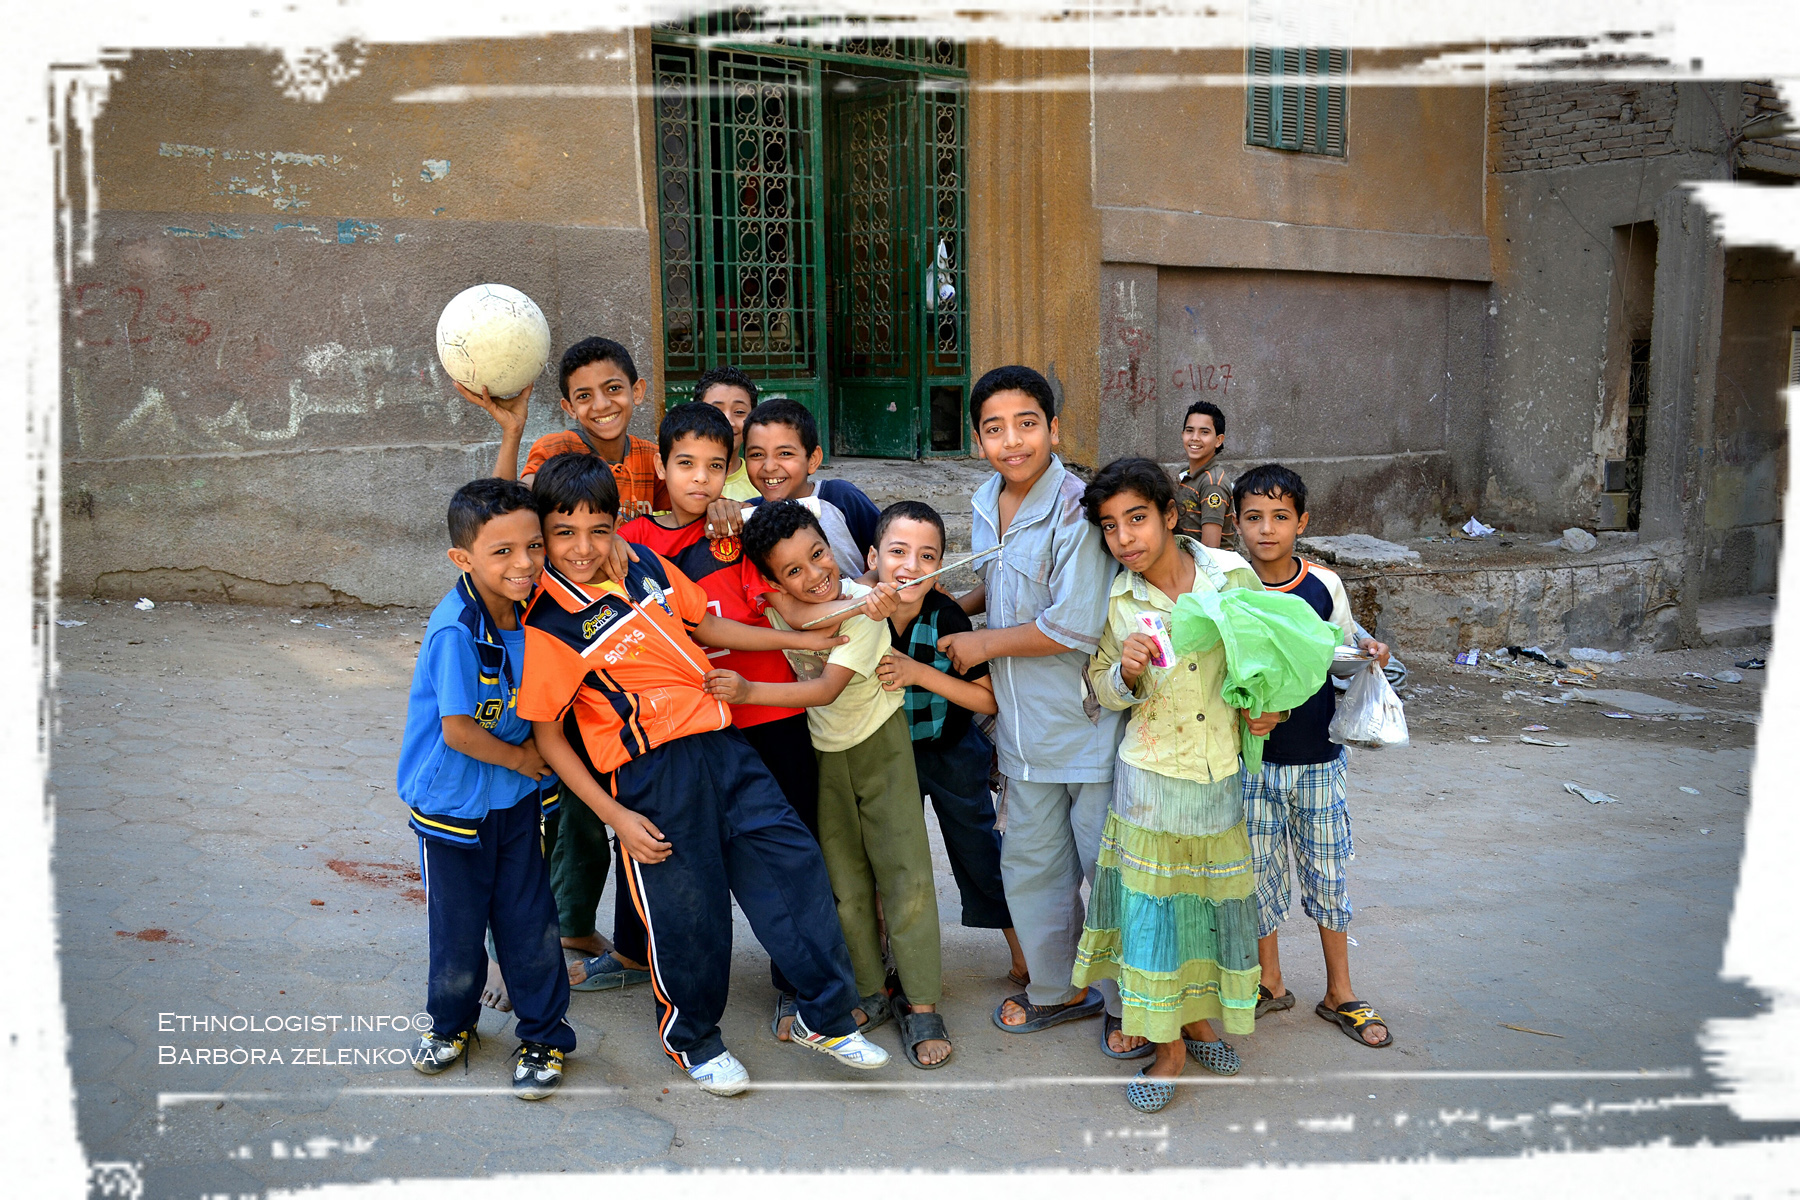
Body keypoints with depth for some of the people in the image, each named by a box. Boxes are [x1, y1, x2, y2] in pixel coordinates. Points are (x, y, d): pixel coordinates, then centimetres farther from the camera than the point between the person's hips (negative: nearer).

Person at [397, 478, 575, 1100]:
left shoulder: (527, 608, -7)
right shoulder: (456, 630, -26)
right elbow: (457, 730, -24)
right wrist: (520, 758, -11)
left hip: (517, 795, 4)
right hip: (455, 799, -4)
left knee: (530, 920, 9)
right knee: (458, 924, 13)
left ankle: (545, 1037, 25)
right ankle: (452, 1022, 39)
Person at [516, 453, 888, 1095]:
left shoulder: (646, 565, 6)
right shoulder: (547, 627, -11)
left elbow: (705, 625, 21)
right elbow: (546, 735, -7)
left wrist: (797, 639, 20)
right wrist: (616, 816, -10)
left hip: (723, 746, 6)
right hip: (651, 774, -6)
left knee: (793, 864, 5)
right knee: (687, 909, 4)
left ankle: (826, 1017, 22)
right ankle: (692, 1040, 32)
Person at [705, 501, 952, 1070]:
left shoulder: (864, 606, -25)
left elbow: (827, 688, -33)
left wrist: (748, 691, -41)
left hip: (881, 741, -3)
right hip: (823, 751, 4)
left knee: (904, 871, -5)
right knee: (844, 878, 8)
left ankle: (921, 1005, 4)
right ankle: (871, 992, 21)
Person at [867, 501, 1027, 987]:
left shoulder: (948, 619, -26)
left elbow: (989, 700, -21)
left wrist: (919, 673, -33)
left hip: (951, 751, -2)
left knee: (981, 854, 10)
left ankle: (1023, 959, 30)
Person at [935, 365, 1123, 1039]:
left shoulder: (1077, 509, -19)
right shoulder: (984, 504, 6)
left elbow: (1076, 626, -24)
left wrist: (983, 643, -13)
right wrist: (957, 607, 7)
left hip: (1090, 723, -7)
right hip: (1025, 725, 8)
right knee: (1030, 863, 18)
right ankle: (1058, 988, 38)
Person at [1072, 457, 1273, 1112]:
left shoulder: (1232, 574, -6)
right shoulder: (1118, 604, -6)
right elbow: (1102, 689, 5)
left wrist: (1267, 705, -5)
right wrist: (1127, 672, -17)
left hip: (1223, 775, 1)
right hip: (1152, 779, -1)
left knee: (1213, 899, 13)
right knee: (1153, 907, 3)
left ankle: (1197, 1015, 37)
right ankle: (1168, 1041, 21)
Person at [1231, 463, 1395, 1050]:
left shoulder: (1324, 584, -3)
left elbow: (1343, 648, 11)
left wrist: (1368, 650, -10)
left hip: (1320, 759, 1)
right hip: (1253, 760, -1)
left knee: (1329, 875, 11)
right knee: (1259, 874, 9)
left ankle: (1339, 994, 28)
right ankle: (1271, 984, 30)